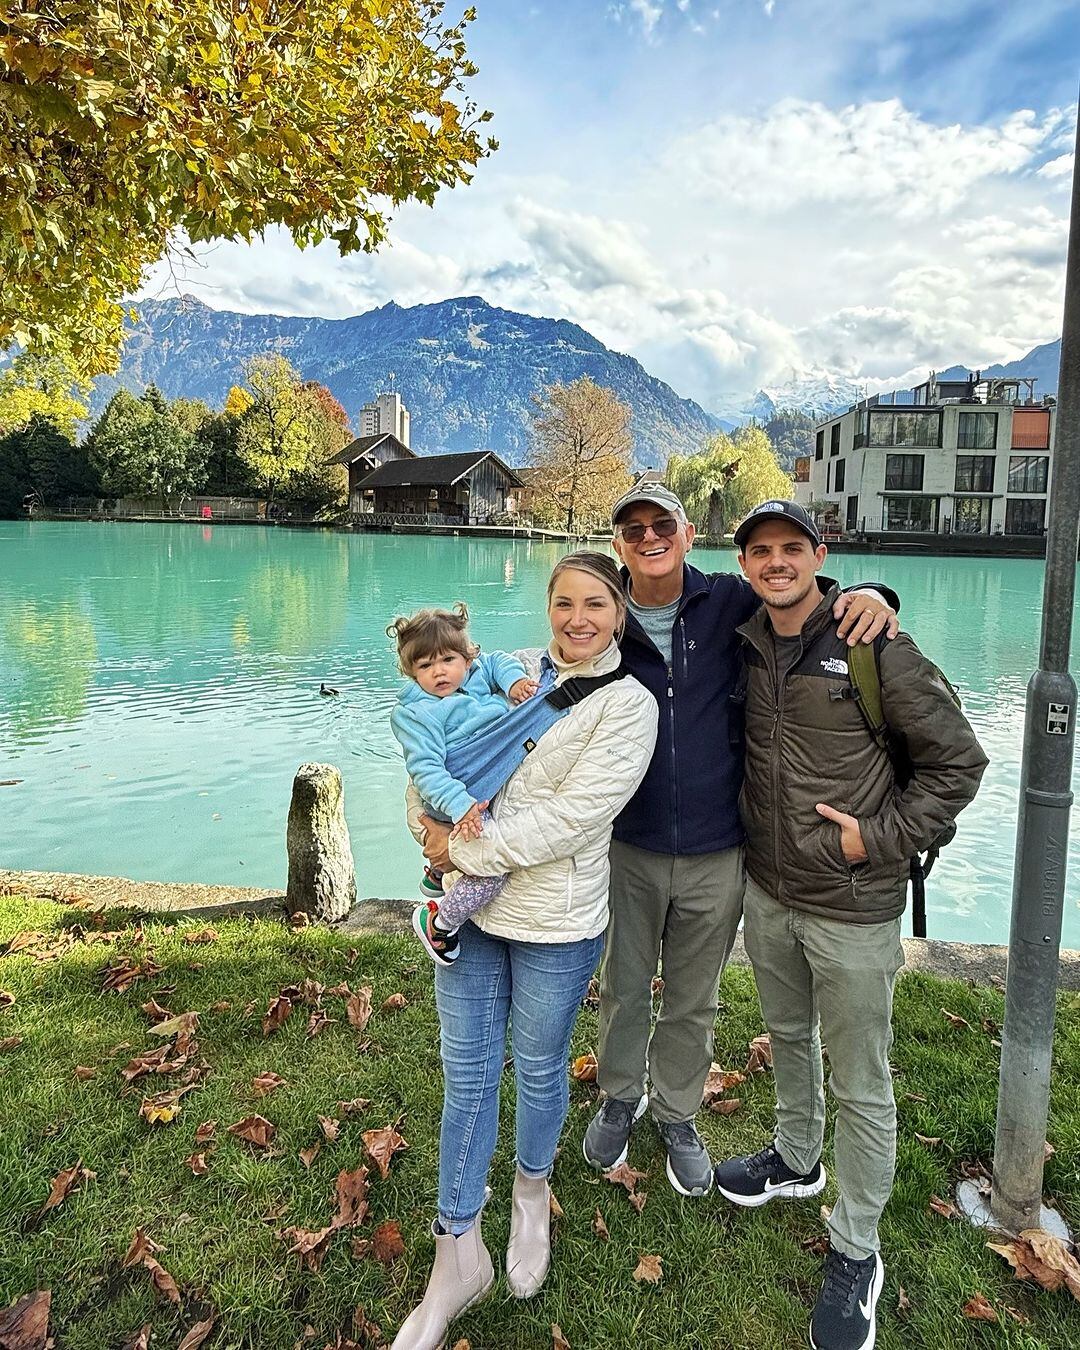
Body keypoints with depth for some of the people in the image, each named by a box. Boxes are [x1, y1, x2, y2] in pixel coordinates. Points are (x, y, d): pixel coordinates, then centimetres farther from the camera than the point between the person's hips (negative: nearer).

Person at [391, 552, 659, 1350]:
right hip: (468, 906, 4)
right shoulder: (512, 670, 3)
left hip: (555, 924, -4)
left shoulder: (629, 705, -11)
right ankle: (458, 1255, 30)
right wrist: (428, 825, -7)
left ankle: (533, 1191, 48)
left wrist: (465, 854, -17)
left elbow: (569, 818, -19)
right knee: (467, 1075, 13)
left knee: (538, 1071, 17)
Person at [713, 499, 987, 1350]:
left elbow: (957, 761, -10)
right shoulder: (745, 646, 1)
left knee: (861, 1087, 9)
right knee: (787, 1038, 26)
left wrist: (881, 837, -15)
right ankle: (796, 1160, 51)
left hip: (853, 910, -5)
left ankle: (856, 1253, 29)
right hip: (767, 894, 6)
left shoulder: (873, 647, -16)